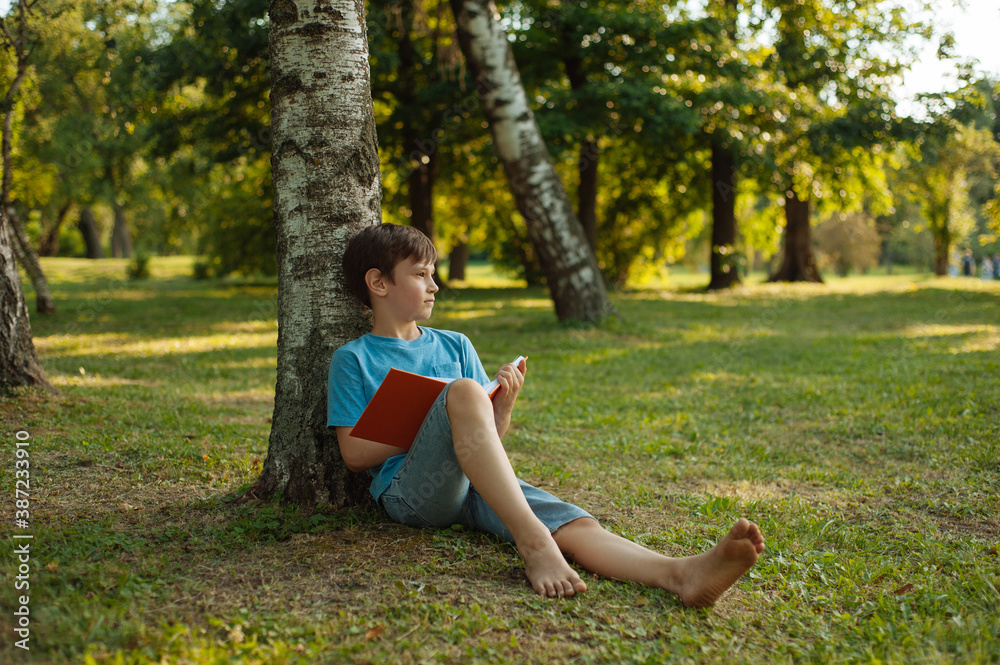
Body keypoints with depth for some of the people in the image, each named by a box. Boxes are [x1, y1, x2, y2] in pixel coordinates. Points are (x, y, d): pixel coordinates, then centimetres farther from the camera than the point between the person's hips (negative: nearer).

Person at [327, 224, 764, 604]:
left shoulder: (455, 347, 22)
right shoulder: (352, 359, 9)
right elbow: (354, 454, 0)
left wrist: (503, 406, -2)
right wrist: (431, 425, -7)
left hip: (479, 486, 4)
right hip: (408, 491, -4)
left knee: (572, 524, -25)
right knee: (463, 391, -31)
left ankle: (680, 573, -50)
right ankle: (532, 541, -39)